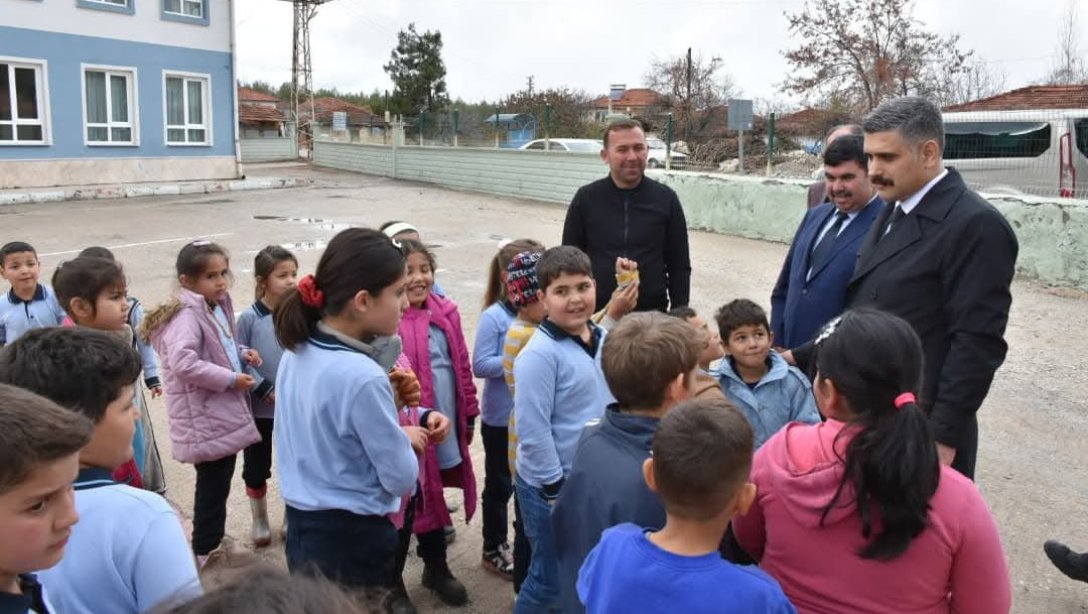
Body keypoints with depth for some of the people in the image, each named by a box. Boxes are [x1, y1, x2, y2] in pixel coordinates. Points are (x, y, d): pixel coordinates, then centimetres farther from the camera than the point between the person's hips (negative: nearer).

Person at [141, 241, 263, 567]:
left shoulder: (218, 306, 9)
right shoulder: (187, 314, -19)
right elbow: (183, 362, -31)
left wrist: (242, 354, 5)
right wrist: (231, 379, -24)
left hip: (222, 411, 9)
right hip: (205, 417, -9)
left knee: (219, 482, 19)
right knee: (212, 484, 1)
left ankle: (212, 545, 34)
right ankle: (205, 553, 16)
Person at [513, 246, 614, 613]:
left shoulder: (604, 340, 0)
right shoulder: (540, 354, -22)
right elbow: (533, 431, -22)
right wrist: (555, 489, -16)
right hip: (552, 487, -7)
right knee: (552, 581, 9)